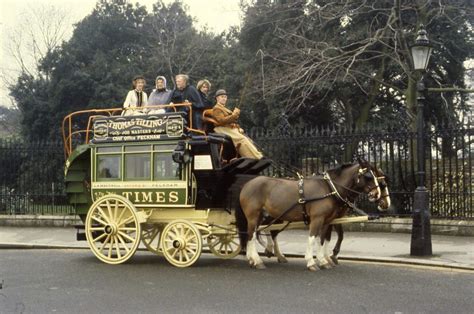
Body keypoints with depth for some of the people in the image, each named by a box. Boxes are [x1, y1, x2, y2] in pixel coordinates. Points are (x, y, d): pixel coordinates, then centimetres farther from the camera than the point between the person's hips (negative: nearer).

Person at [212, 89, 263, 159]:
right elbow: (222, 121, -15)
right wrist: (234, 115, -17)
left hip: (232, 129, 9)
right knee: (242, 139, -30)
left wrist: (239, 128, 9)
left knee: (248, 140, -15)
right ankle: (256, 157, -38)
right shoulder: (216, 109, 1)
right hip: (224, 129, -9)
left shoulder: (225, 109, 29)